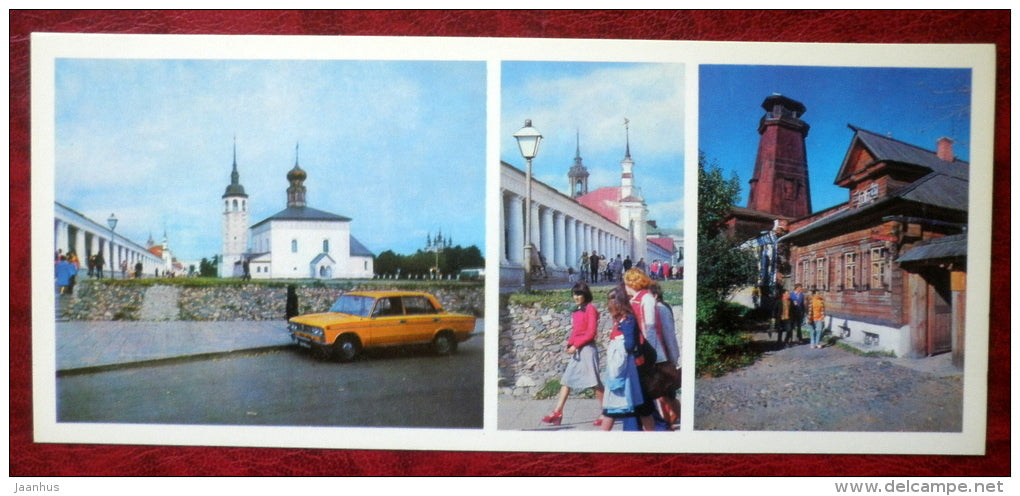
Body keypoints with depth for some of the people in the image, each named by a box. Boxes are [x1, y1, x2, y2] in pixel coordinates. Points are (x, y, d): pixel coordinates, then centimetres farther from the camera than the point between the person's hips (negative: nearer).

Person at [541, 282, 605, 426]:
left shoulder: (590, 308, -6)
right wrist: (570, 343, 4)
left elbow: (591, 332, -13)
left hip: (587, 349, -8)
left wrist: (576, 345, -15)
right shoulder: (576, 311, 16)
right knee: (566, 380, 5)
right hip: (576, 351, 8)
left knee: (594, 382, -5)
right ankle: (557, 413, 6)